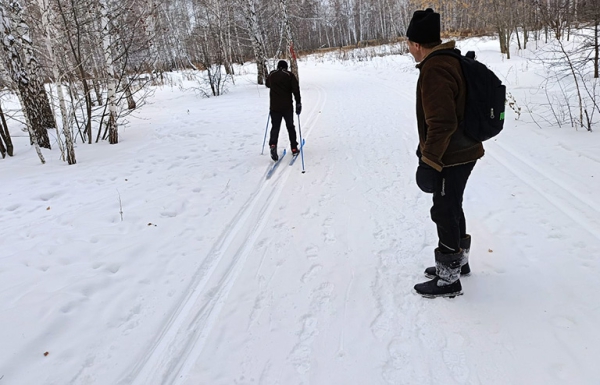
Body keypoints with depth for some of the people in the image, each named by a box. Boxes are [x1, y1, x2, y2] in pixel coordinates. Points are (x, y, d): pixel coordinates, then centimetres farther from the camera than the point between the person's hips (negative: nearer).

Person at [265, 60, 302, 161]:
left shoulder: (271, 75, 6)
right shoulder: (290, 75, -3)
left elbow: (267, 84, 25)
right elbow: (296, 89, -11)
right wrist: (298, 103, -8)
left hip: (274, 107, 1)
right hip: (287, 107, -1)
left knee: (275, 127, 5)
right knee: (290, 126, 13)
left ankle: (273, 145, -21)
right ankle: (294, 149, 16)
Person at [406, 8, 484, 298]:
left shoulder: (434, 71, -23)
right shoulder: (451, 61, 10)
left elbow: (442, 123, -28)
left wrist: (429, 160, -20)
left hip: (451, 158, -10)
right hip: (464, 151, 10)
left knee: (445, 214, 1)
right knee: (452, 209, 22)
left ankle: (448, 279, 15)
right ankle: (459, 261, 38)